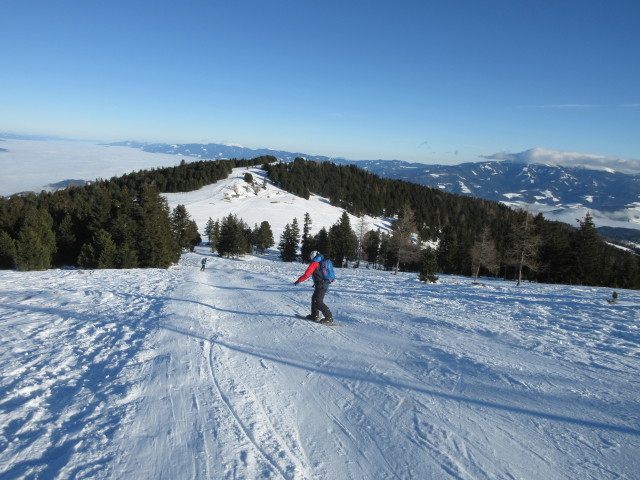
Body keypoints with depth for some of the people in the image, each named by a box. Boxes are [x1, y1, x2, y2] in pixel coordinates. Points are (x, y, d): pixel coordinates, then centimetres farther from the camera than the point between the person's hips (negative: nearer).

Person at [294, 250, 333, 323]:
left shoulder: (314, 263, -10)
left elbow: (306, 275, -15)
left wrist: (298, 281, -5)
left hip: (321, 286, -9)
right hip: (325, 284, 9)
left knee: (318, 302, -7)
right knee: (314, 298, 20)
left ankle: (329, 317, -8)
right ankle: (314, 315, 28)